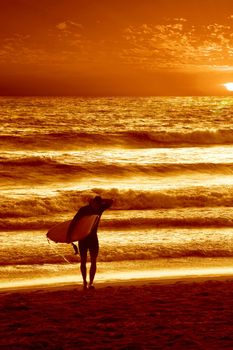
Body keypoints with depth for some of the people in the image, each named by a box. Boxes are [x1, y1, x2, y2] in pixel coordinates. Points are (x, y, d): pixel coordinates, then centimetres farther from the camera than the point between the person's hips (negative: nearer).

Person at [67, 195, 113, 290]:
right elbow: (74, 221, -17)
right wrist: (69, 235, -23)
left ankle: (91, 283, -6)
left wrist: (100, 200, -24)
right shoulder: (83, 210, -15)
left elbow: (111, 202, -14)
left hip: (93, 237, 2)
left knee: (93, 261, -7)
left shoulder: (100, 208, -5)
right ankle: (84, 282, 19)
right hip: (83, 237, -2)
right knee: (83, 261, 5)